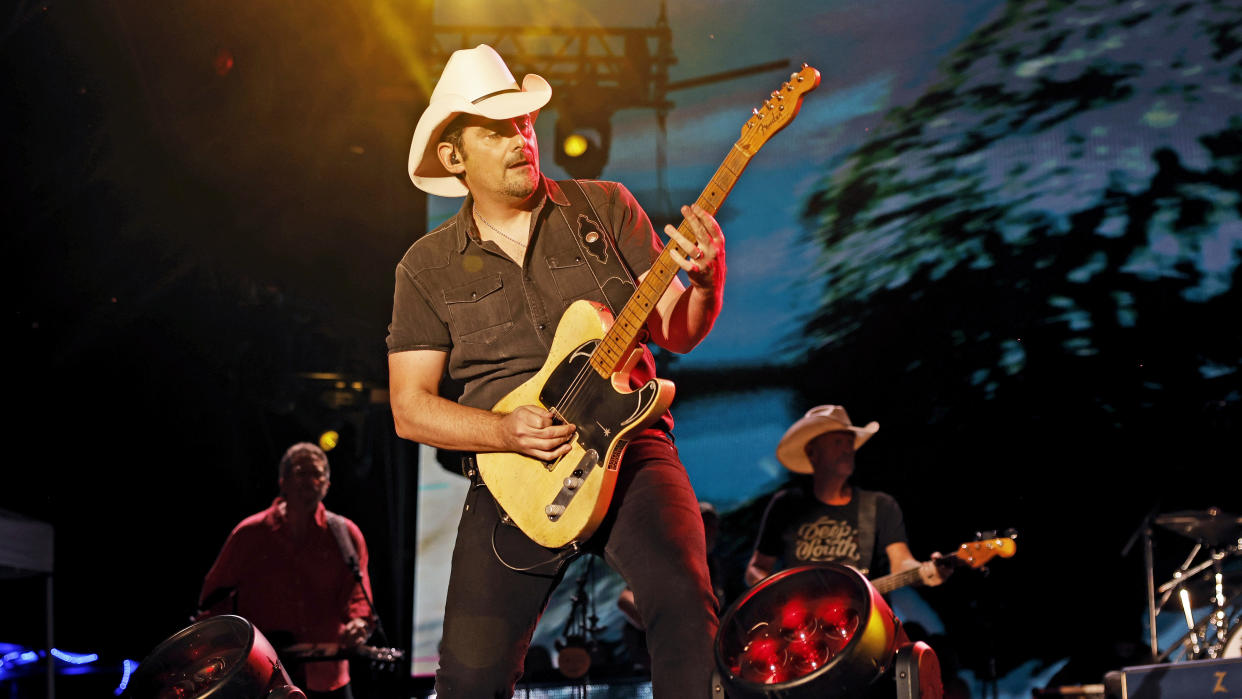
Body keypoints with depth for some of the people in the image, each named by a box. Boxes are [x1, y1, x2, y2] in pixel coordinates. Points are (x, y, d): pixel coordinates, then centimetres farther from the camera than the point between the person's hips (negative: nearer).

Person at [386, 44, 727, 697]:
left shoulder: (603, 208, 7)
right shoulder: (428, 266, 7)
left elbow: (677, 330, 5)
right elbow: (409, 406, 4)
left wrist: (705, 280, -18)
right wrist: (505, 431, -13)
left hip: (630, 449, -1)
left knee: (683, 599, -28)